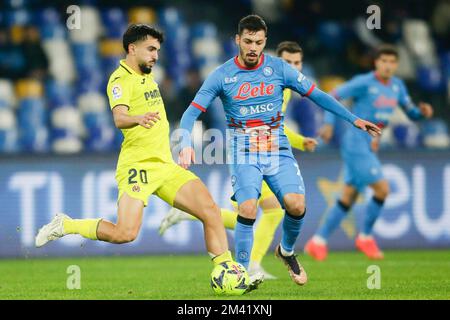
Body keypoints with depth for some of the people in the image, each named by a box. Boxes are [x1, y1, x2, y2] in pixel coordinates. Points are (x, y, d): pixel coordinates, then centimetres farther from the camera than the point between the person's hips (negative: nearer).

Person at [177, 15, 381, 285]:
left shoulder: (279, 68, 1)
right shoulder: (222, 76, -2)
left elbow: (316, 95, 7)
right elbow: (192, 112, -2)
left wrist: (353, 119, 4)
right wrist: (186, 144, -20)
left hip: (278, 148, 2)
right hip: (244, 151, -1)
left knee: (296, 204, -18)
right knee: (248, 209, -22)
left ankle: (287, 251, 13)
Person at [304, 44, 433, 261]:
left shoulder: (397, 85, 9)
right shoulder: (364, 83, -12)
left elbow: (410, 112, 16)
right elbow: (333, 96, -11)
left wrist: (422, 111, -6)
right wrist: (329, 123, -24)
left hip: (369, 148, 8)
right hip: (356, 144, -8)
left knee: (348, 198, 8)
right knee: (382, 188, -15)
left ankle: (318, 241, 14)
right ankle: (365, 237, 2)